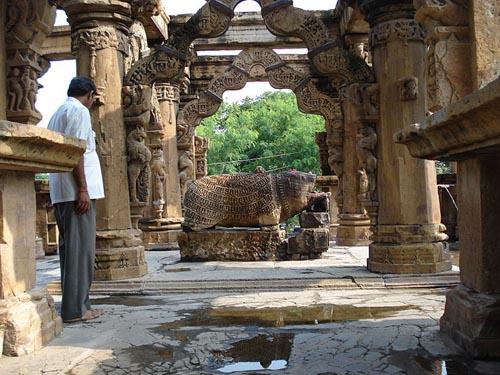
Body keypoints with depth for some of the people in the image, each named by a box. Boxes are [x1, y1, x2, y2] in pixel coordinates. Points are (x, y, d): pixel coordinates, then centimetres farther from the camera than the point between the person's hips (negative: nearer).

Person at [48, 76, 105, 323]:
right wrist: (82, 189, -19)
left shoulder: (58, 113, 24)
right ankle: (76, 308, -6)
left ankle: (74, 304, 15)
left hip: (61, 192, 10)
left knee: (71, 247, 11)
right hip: (76, 191, -10)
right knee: (80, 248, -8)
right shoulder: (79, 110, -5)